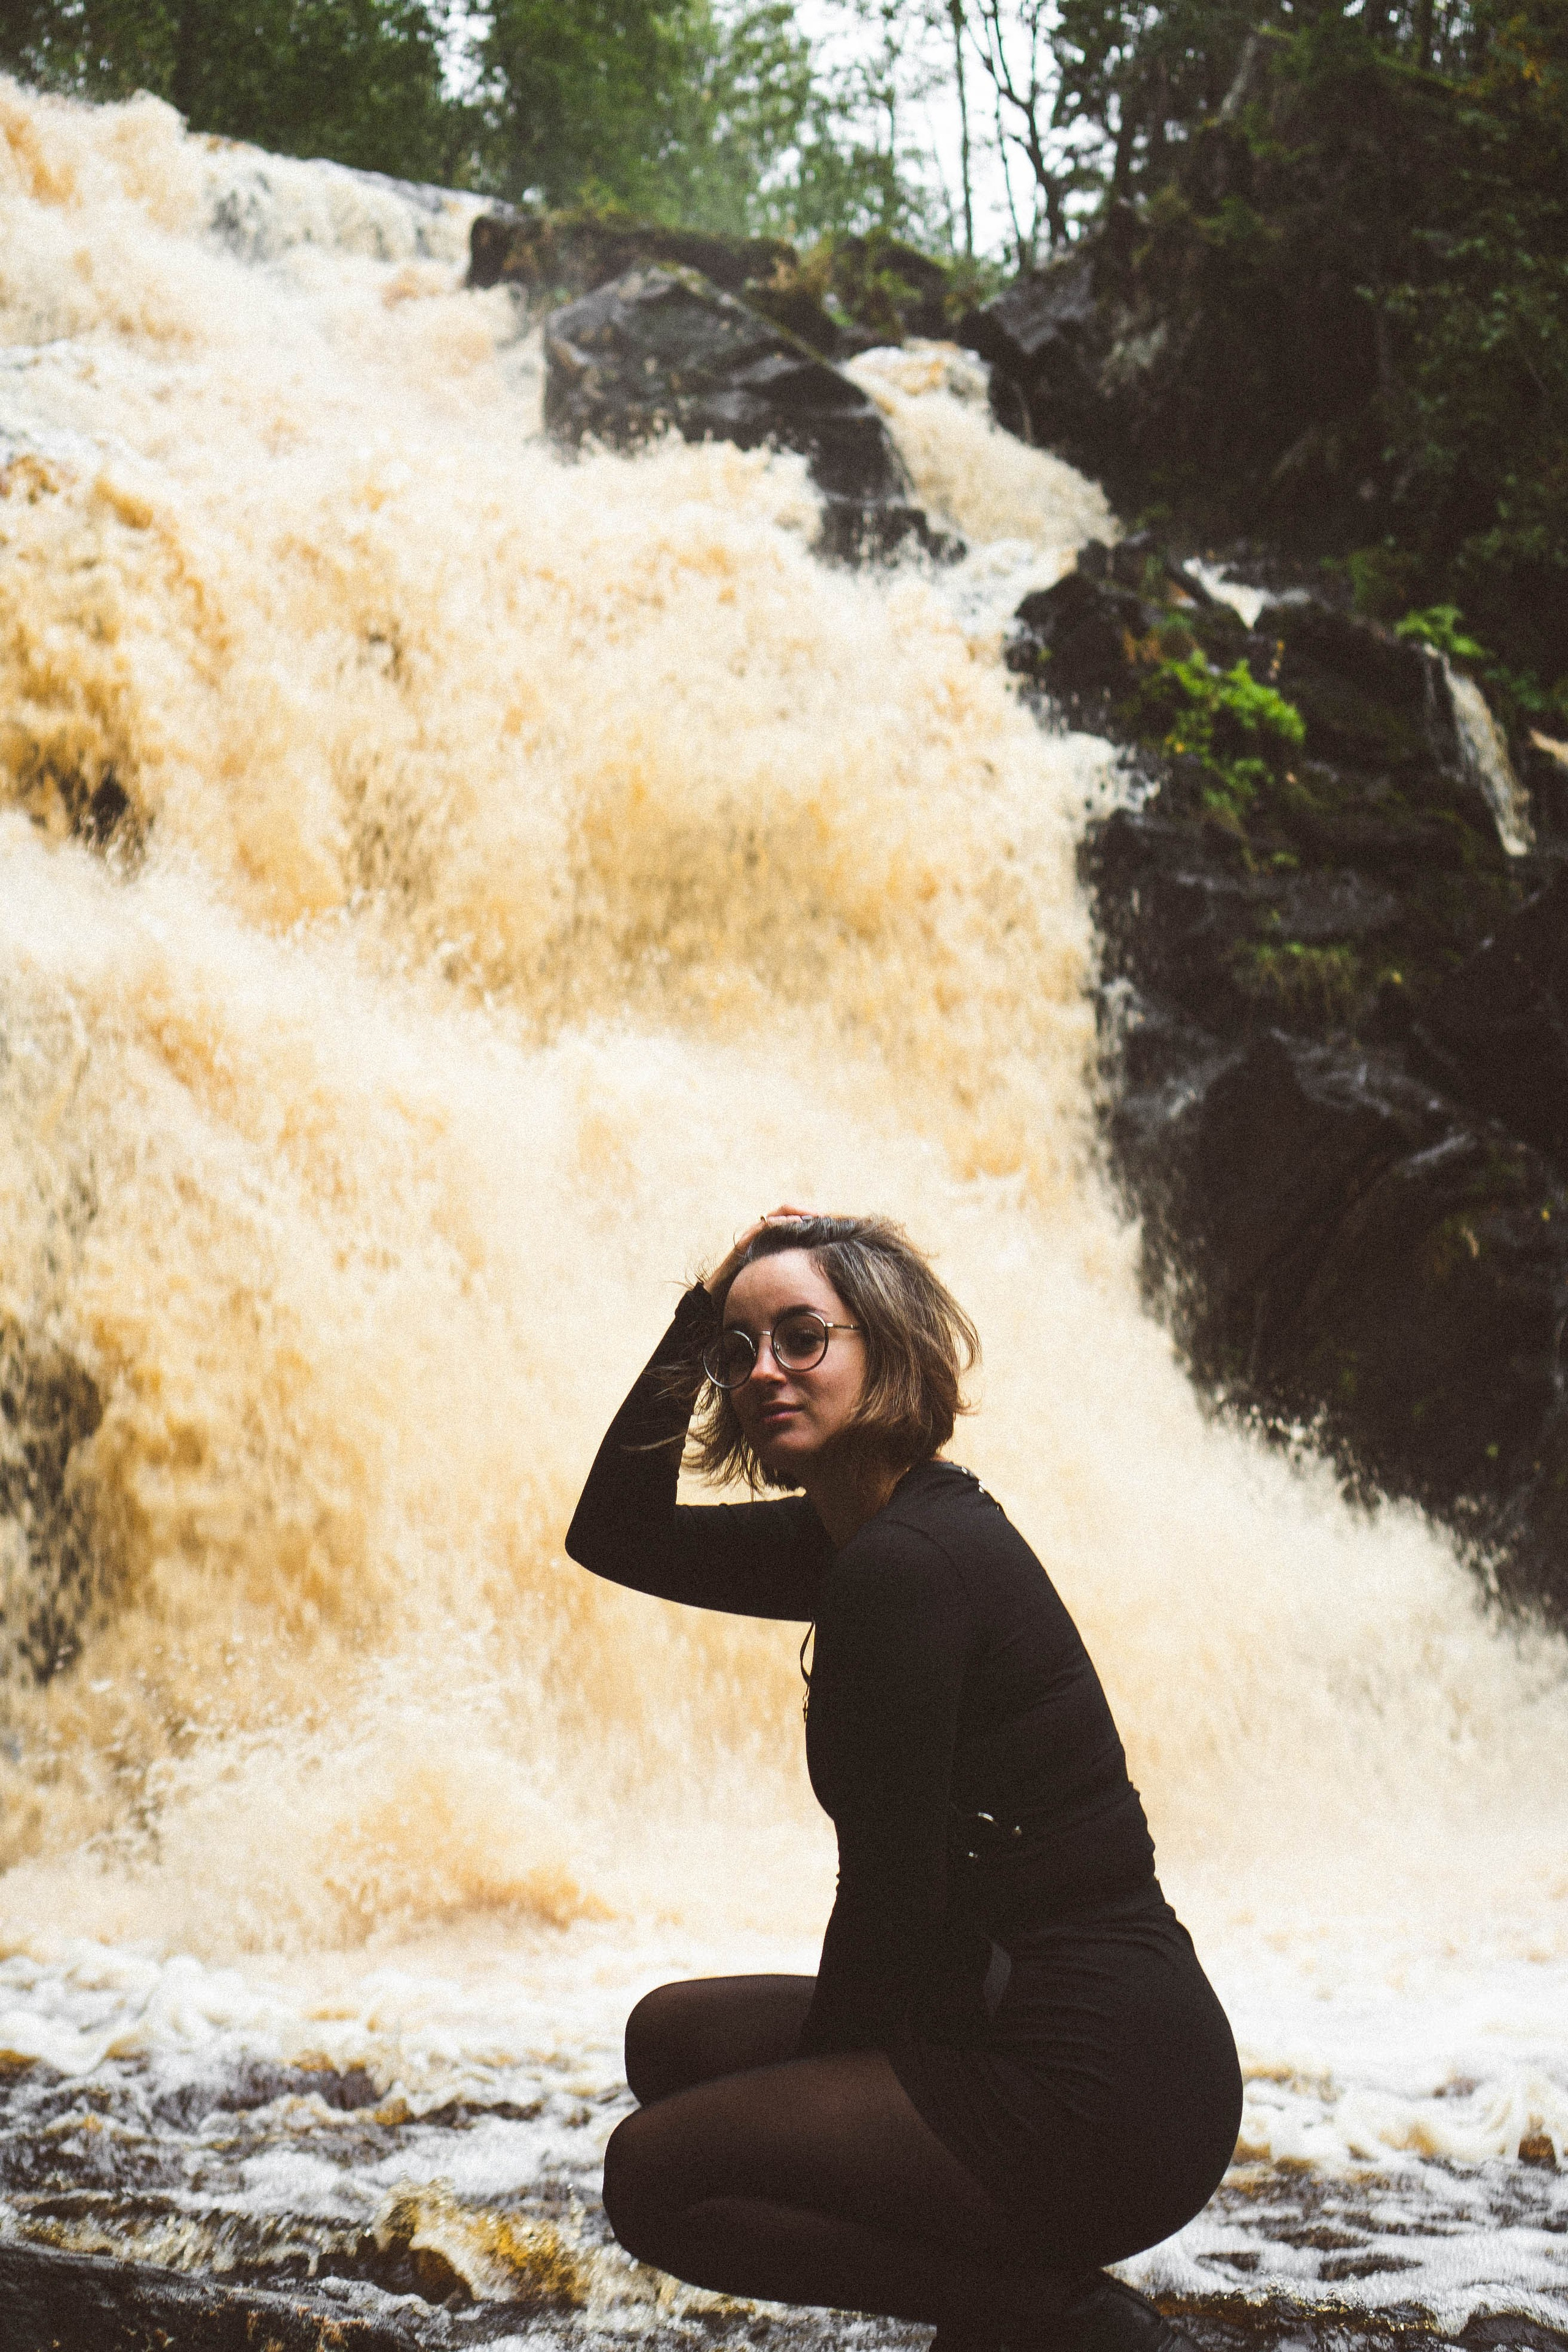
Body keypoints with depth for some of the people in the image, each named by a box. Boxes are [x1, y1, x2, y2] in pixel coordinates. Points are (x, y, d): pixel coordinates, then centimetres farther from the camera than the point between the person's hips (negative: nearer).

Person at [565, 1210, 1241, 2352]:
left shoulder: (904, 1568, -18)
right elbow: (616, 1537, 22)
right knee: (674, 2038, 20)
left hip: (1099, 2088, -10)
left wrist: (810, 2091, 0)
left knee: (654, 2174, -7)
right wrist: (698, 1317, 12)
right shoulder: (857, 1533, 11)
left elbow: (893, 1888, -17)